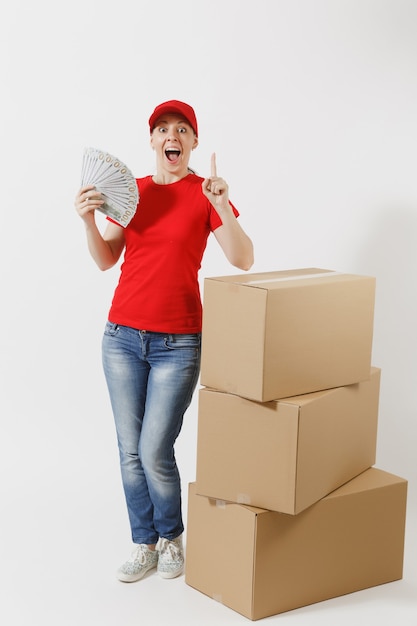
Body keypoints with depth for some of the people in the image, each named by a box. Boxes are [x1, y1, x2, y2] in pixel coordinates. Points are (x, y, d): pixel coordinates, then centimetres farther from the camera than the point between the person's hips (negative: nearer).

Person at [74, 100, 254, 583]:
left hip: (177, 343, -4)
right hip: (122, 336, 4)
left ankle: (171, 537, 22)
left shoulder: (206, 193, -3)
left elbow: (243, 261, -12)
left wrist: (221, 207, -25)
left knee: (155, 453, -5)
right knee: (129, 451, 8)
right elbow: (106, 259, 7)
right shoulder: (130, 190, 8)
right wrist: (89, 220, -10)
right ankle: (144, 544, 24)